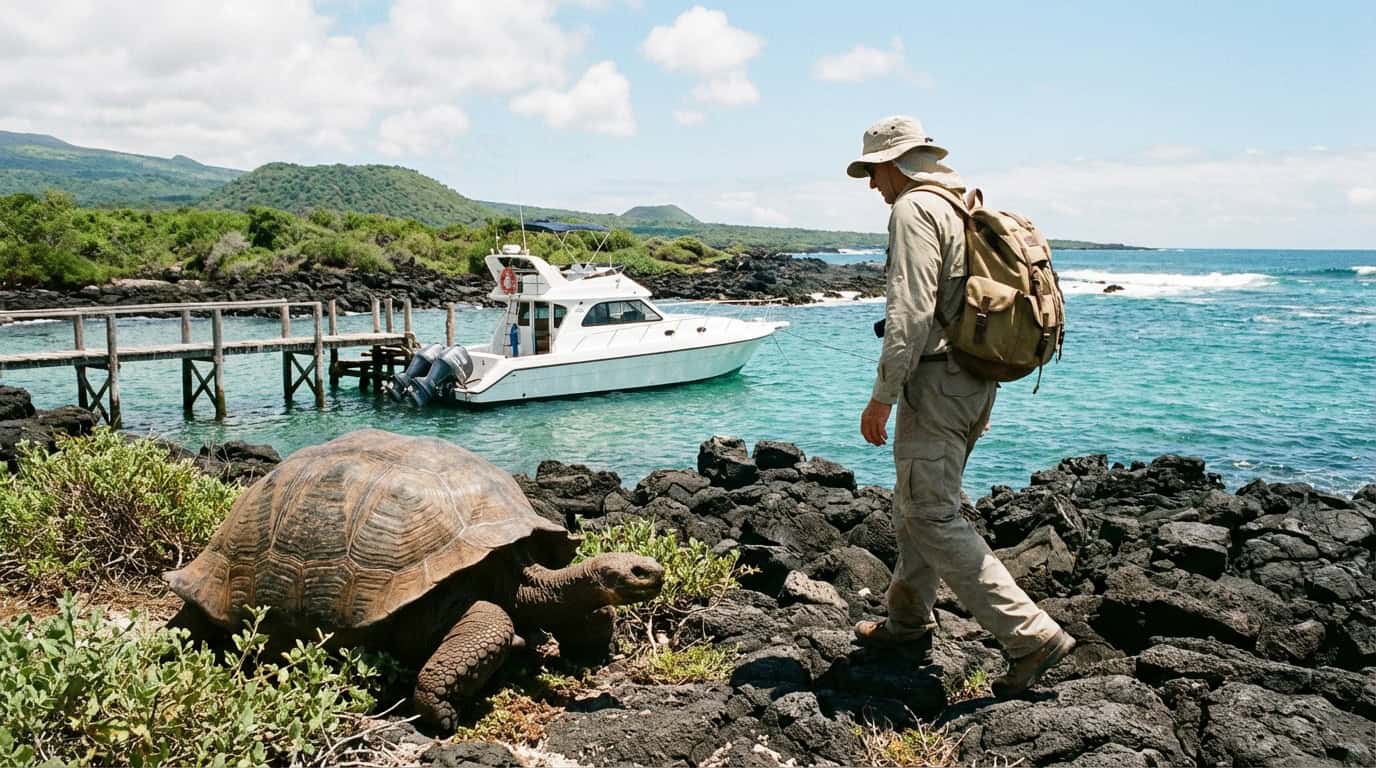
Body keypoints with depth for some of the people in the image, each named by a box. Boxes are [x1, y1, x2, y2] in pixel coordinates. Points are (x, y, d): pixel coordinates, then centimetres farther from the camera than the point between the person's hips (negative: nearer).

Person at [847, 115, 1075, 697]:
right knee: (917, 503, 20)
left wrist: (881, 396, -17)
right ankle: (908, 621, 32)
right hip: (977, 379, 10)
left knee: (933, 518, -7)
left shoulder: (914, 209, -12)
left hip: (936, 381, -10)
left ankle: (1032, 637, -9)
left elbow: (911, 311, -22)